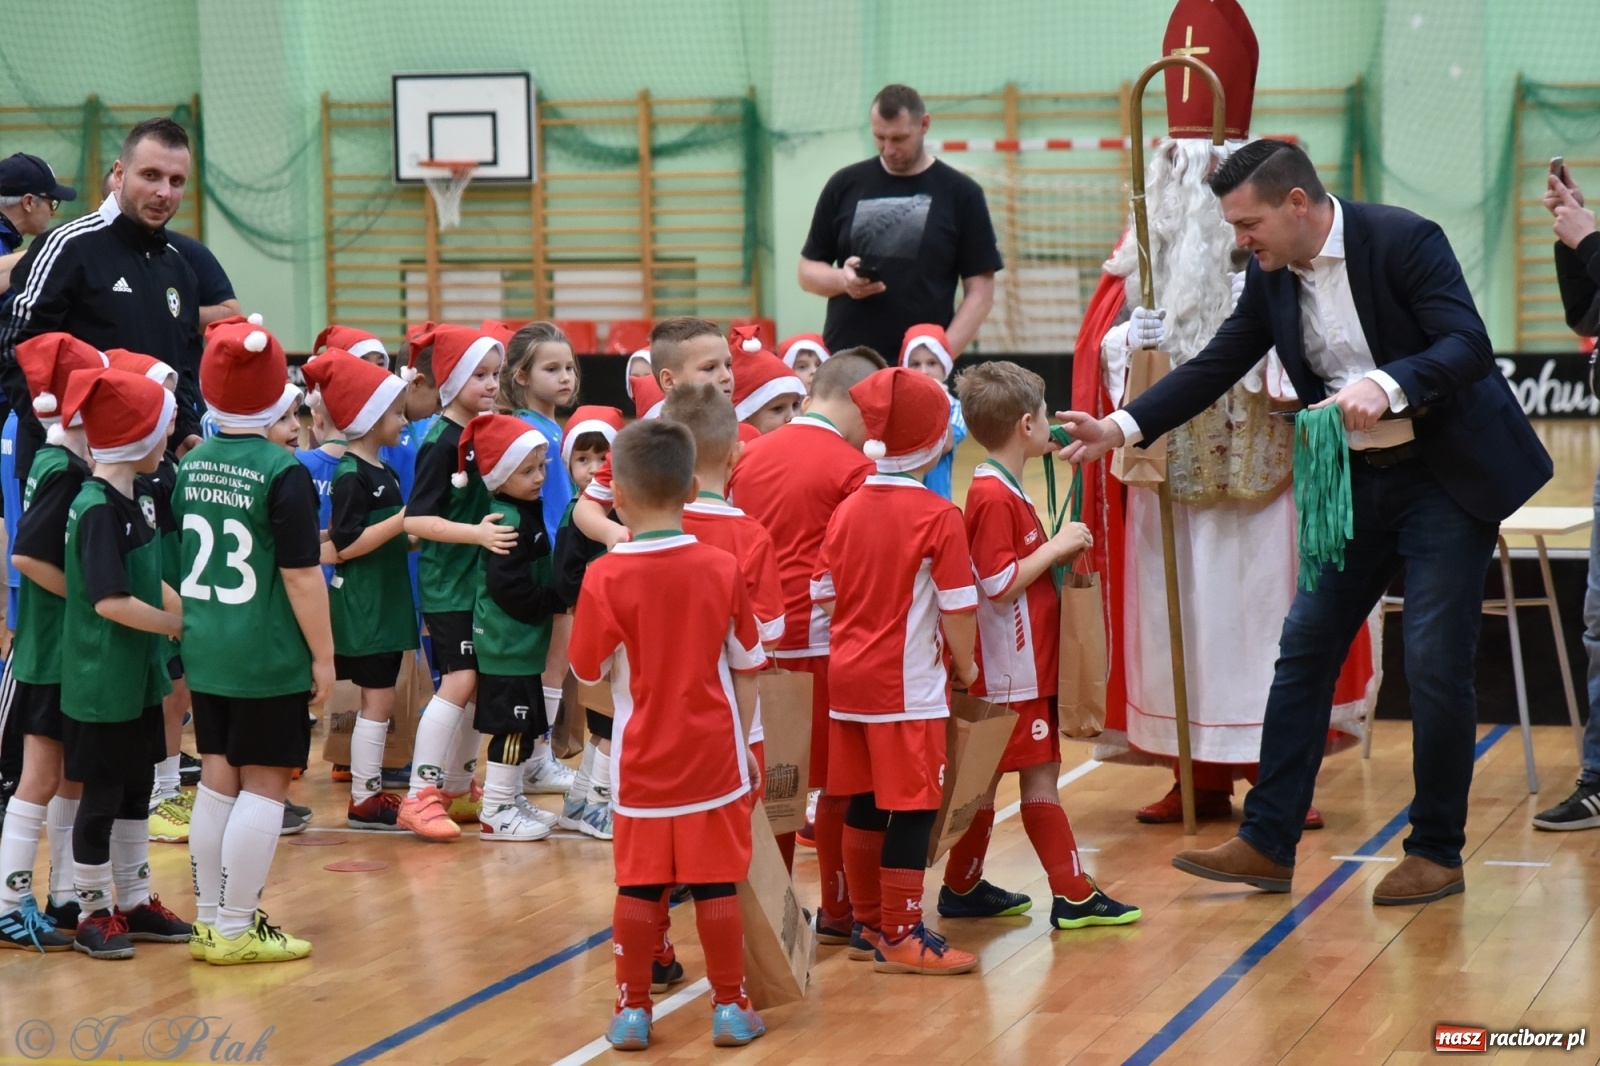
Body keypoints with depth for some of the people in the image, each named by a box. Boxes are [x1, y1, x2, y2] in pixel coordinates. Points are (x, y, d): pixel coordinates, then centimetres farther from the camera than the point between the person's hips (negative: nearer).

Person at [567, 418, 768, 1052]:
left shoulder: (606, 577, -13)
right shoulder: (722, 569, -6)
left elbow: (589, 672, -5)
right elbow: (745, 669, 1)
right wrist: (744, 742, 11)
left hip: (643, 759, -1)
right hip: (715, 756, 1)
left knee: (639, 885, 8)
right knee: (716, 883, 7)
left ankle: (632, 1010, 12)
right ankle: (730, 1008, 12)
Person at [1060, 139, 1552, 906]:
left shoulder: (1403, 240, -18)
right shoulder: (1272, 277, 2)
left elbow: (1469, 345, -25)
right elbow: (1215, 367, 6)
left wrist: (1387, 385, -40)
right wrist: (1122, 427, -4)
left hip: (1447, 475, -7)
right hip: (1357, 479, 7)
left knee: (1436, 664, -5)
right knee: (1304, 650, 3)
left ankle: (1437, 854, 8)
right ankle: (1266, 844, 7)